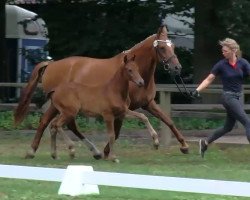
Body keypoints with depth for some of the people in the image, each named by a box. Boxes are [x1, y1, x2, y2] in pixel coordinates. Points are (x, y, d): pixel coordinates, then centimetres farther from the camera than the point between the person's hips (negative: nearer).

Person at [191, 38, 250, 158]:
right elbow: (209, 79, -4)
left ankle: (205, 142, 32)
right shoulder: (221, 65, -8)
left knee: (228, 127, 16)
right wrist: (197, 90, -17)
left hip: (238, 97, 5)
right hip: (228, 97, -5)